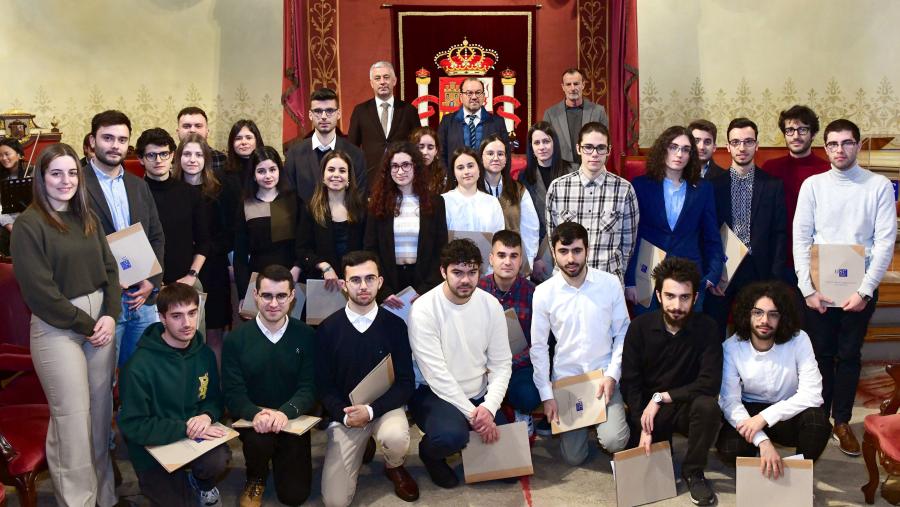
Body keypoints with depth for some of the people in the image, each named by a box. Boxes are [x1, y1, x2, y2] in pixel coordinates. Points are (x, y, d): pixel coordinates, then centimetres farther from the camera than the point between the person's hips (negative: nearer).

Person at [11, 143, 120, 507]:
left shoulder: (87, 218, 11)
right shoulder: (29, 224, -7)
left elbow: (110, 269, 11)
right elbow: (39, 290, -12)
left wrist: (110, 315, -4)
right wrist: (84, 324, -9)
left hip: (100, 322, 6)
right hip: (57, 328, -5)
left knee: (101, 410, 9)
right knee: (72, 416, -2)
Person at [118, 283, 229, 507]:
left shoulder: (204, 354, -3)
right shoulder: (140, 365, -20)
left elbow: (214, 398, 9)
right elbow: (132, 426, -18)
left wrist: (207, 415, -15)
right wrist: (185, 429, -23)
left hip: (197, 438, 3)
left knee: (218, 460, -27)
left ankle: (200, 481, 9)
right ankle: (155, 483, 20)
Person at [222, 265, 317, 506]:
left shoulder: (306, 336, -5)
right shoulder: (235, 339, -5)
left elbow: (309, 388, -10)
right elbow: (233, 393, -10)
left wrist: (285, 412, -31)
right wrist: (256, 414, -32)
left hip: (293, 421, 1)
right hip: (252, 420, -1)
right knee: (259, 437, -35)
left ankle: (282, 460, 31)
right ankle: (255, 479, 1)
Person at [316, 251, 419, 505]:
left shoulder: (395, 325, -6)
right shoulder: (327, 329, -5)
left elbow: (406, 383, -6)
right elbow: (324, 385, 0)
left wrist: (371, 410, -20)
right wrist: (344, 414, -18)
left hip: (385, 407, 0)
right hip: (345, 412, 1)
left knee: (395, 438, -37)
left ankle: (394, 468, 3)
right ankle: (363, 447, 21)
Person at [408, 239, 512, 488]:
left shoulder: (491, 305, -4)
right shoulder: (424, 309, -18)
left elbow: (501, 363, -2)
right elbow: (436, 374, -20)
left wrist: (488, 407, -18)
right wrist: (472, 413, -22)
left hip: (479, 395, 5)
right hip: (436, 394, -4)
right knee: (452, 435, -36)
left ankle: (470, 447, 27)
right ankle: (430, 452, 2)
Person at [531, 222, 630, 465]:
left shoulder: (610, 283, -8)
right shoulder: (544, 292, -9)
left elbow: (622, 333, 0)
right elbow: (539, 347, -1)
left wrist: (612, 374, -10)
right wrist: (546, 395, -4)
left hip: (604, 375, 0)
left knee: (613, 442, -20)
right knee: (573, 457, 1)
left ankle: (605, 415, 15)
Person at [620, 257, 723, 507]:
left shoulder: (706, 328, -13)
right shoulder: (640, 327, -10)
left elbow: (710, 383, -20)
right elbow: (630, 382, -8)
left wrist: (661, 397, -22)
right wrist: (644, 427, -17)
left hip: (686, 407, 0)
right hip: (646, 411, 1)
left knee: (708, 406, -32)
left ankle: (693, 472, -8)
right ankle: (660, 440, 18)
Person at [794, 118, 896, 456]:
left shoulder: (879, 186, -2)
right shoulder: (813, 185, 0)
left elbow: (885, 242, -5)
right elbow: (800, 240, -1)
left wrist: (865, 290, -11)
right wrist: (808, 288, -7)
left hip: (859, 288, 0)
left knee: (849, 356, 9)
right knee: (821, 354, 10)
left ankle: (842, 422, 22)